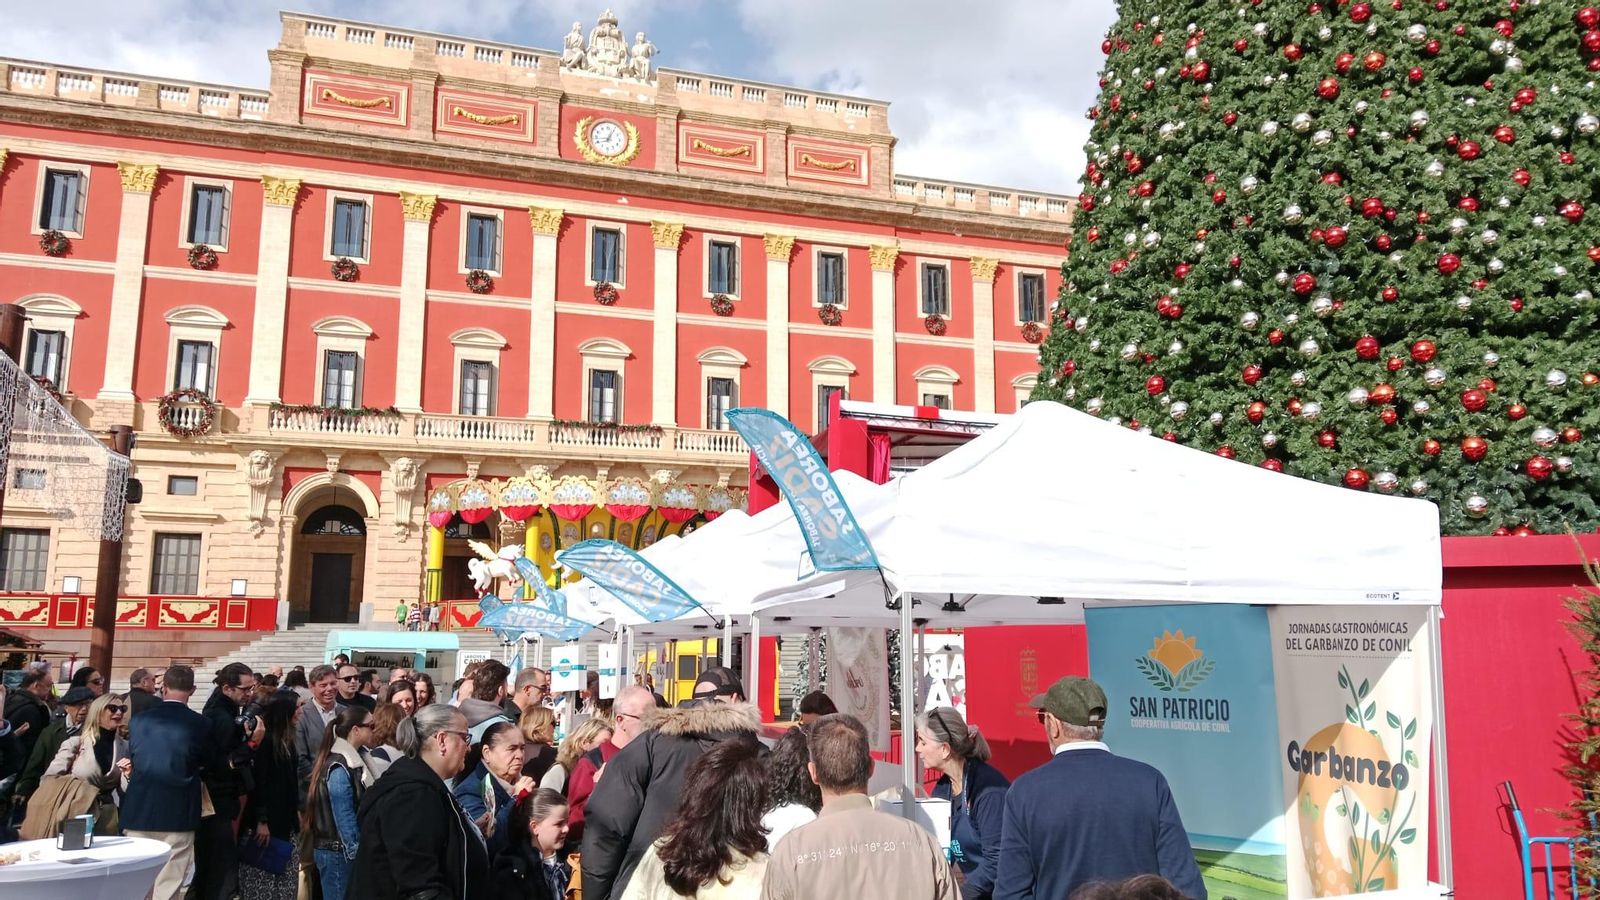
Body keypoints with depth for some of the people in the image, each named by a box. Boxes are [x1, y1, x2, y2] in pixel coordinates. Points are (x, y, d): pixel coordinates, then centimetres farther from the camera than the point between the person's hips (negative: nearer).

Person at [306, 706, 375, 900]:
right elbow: (345, 817, -19)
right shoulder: (339, 768, -19)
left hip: (344, 850, 9)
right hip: (339, 852, -9)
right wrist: (355, 853, -16)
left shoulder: (349, 761, 9)